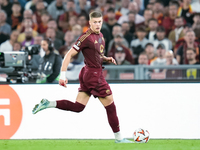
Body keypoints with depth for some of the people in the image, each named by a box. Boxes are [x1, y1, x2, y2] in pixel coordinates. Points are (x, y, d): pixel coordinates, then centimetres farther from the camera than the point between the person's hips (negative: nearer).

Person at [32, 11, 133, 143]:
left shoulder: (100, 35, 11)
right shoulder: (87, 37, -17)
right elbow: (69, 55, -17)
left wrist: (107, 59, 7)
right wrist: (63, 75, -21)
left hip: (87, 75, 9)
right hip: (94, 74, -9)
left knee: (77, 107, 8)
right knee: (110, 106, 1)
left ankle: (48, 104, 6)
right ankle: (119, 138, 11)